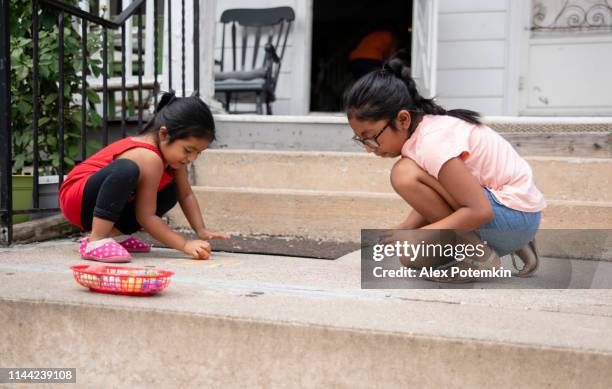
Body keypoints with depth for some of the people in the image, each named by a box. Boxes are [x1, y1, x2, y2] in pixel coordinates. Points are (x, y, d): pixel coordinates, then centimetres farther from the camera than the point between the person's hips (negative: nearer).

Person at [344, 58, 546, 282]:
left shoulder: (433, 144, -24)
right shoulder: (423, 129, 5)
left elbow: (479, 211, -28)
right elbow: (430, 200, 8)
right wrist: (403, 230, -8)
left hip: (516, 216, -10)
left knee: (405, 175, -23)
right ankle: (515, 246, 15)